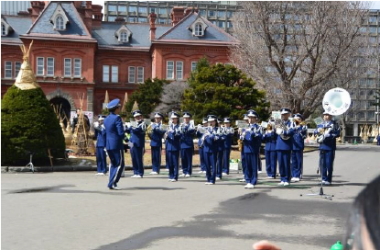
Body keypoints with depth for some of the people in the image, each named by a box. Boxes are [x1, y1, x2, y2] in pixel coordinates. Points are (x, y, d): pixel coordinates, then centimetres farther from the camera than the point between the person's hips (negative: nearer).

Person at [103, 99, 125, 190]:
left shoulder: (106, 119, 10)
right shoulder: (117, 118, -14)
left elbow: (105, 132, 14)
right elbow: (121, 133, -18)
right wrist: (122, 138, 1)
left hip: (108, 144, 8)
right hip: (116, 144, -8)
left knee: (113, 163, 18)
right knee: (120, 164, 1)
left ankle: (111, 183, 17)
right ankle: (112, 183, -4)